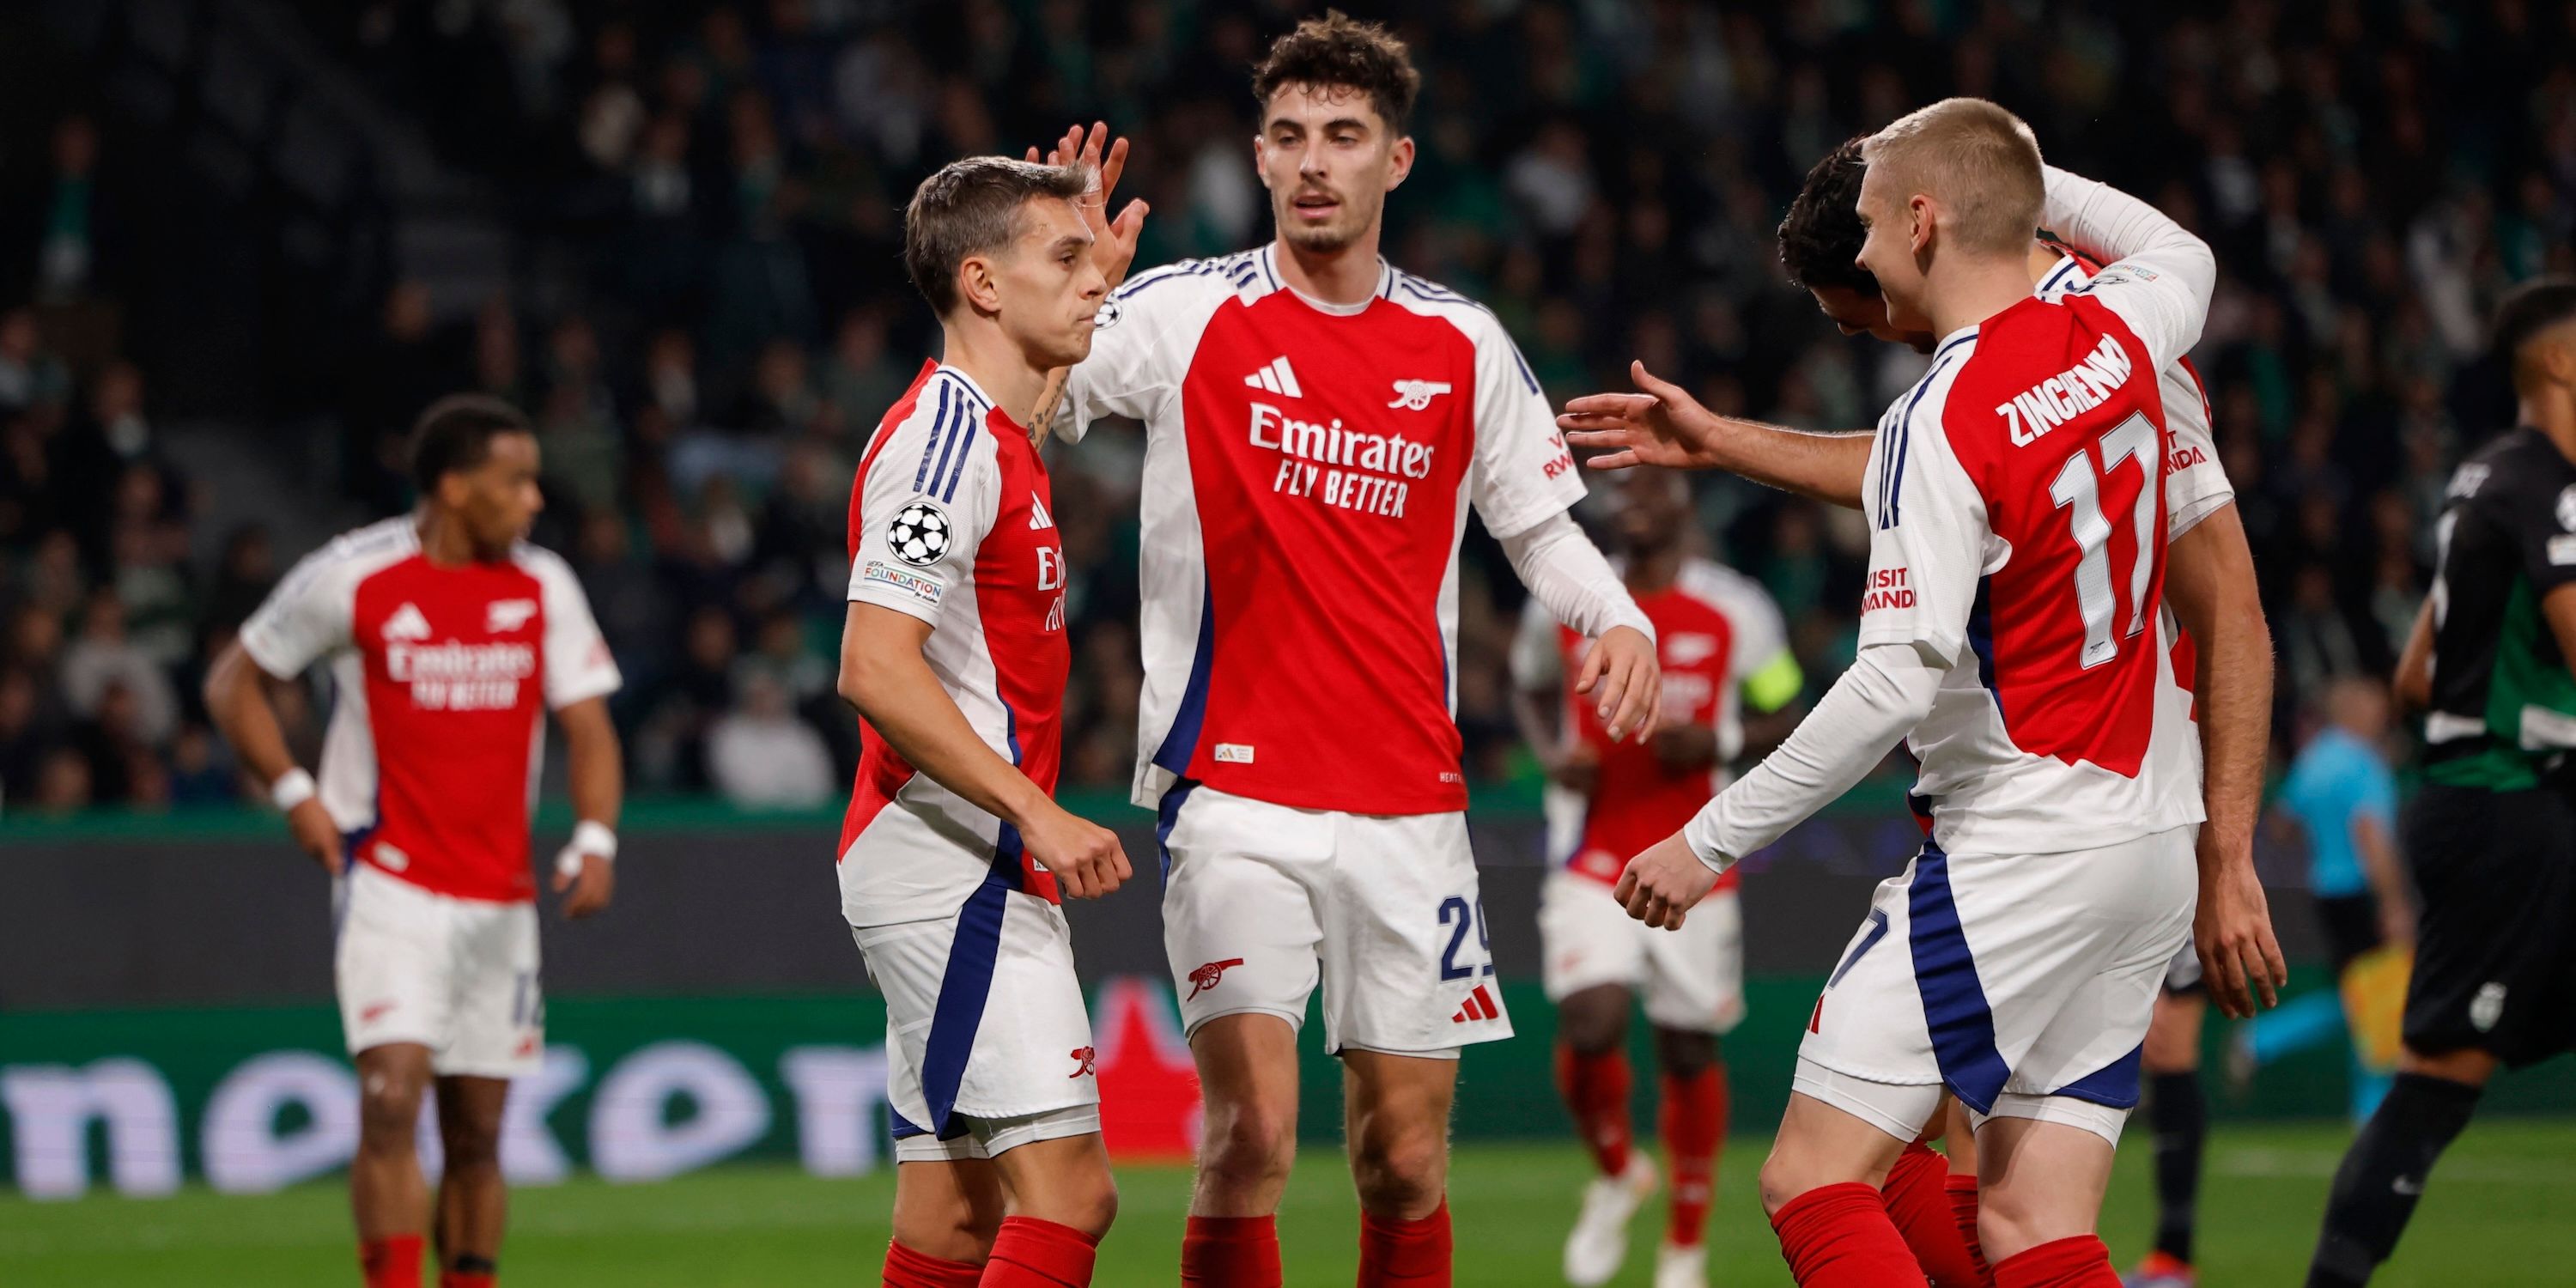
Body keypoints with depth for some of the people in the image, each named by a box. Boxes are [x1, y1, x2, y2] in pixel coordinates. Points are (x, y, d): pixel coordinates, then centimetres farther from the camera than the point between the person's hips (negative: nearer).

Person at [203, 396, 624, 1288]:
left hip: (500, 895, 4)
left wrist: (594, 840, -11)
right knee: (392, 1097, -18)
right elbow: (233, 683, 6)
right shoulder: (353, 578, -5)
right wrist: (294, 793, -6)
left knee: (478, 1132, 7)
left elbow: (588, 726, 6)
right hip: (390, 882, -4)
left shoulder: (544, 588, 6)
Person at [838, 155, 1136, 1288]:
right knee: (1067, 1194, -17)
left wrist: (1103, 268, 40)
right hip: (954, 868, -10)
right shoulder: (944, 437, -13)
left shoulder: (990, 432, 17)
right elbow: (873, 667, -23)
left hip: (972, 877, 10)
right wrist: (1040, 814, -25)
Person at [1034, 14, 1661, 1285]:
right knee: (1250, 1132, -16)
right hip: (1234, 792, -3)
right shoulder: (1183, 314, -1)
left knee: (1405, 1161, 5)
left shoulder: (1464, 347, 8)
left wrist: (1619, 622, -3)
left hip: (1408, 801, 3)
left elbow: (1539, 525, 17)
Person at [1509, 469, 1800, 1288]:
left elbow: (1783, 721, 8)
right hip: (1592, 857, 0)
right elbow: (1531, 690, 21)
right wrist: (1553, 753, 0)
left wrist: (1717, 744, -12)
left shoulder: (1736, 613, -1)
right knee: (1590, 1024, -18)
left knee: (1690, 1050, 4)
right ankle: (1615, 1174, 13)